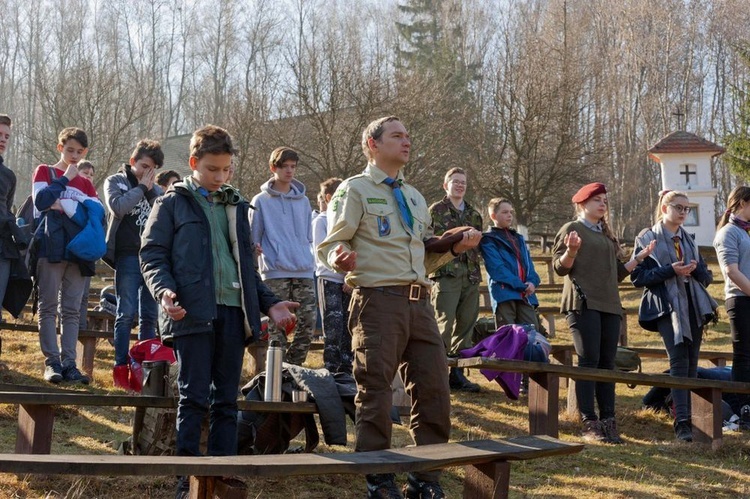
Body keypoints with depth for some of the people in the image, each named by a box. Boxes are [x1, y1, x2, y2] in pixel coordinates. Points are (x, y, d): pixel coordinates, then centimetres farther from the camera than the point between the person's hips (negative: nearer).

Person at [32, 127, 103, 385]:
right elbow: (40, 201, -8)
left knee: (72, 310, 1)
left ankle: (69, 363, 0)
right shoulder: (44, 171, 11)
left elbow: (97, 215, 1)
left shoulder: (86, 183, 18)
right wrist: (65, 179, -2)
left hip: (78, 250, 3)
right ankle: (52, 362, -6)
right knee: (49, 306, -5)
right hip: (50, 248, -3)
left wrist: (64, 204, -8)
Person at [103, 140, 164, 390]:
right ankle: (121, 368, -3)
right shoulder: (116, 181, 7)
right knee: (126, 314, -7)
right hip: (128, 255, -4)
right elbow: (118, 207, -13)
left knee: (149, 317, 4)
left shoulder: (156, 190, 17)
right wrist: (142, 188, -6)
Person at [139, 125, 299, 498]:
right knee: (194, 397, -4)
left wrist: (269, 303, 16)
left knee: (227, 399, 6)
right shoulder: (172, 204, 6)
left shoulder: (236, 206, 21)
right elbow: (152, 255, 0)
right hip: (194, 312, -5)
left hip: (233, 312, 5)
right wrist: (165, 292, -19)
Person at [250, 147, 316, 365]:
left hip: (304, 272, 4)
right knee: (277, 327, -3)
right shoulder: (261, 201, 3)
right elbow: (252, 239, 6)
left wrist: (308, 260, 12)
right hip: (275, 273, -4)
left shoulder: (303, 201, 15)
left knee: (307, 324, 0)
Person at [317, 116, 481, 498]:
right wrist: (340, 258, -27)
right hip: (378, 300, -7)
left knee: (433, 389, 6)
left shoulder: (414, 197, 24)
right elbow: (331, 245, -4)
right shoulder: (355, 190, 2)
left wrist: (455, 246, 10)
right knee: (375, 393, -2)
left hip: (418, 302, 7)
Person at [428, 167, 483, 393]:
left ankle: (457, 373, 13)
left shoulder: (474, 214, 20)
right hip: (446, 273, -6)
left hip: (470, 275, 6)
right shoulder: (436, 210, 3)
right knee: (444, 325, -10)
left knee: (465, 326, 7)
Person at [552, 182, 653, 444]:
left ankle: (608, 421, 4)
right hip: (583, 303, -7)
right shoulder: (572, 229, 3)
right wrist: (571, 251, -22)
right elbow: (560, 267, -4)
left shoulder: (607, 235, 24)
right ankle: (589, 423, -11)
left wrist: (638, 258, 17)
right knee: (589, 361, -12)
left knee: (607, 363, 3)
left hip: (609, 304, 7)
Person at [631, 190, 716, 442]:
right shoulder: (647, 238, 2)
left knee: (691, 364, 5)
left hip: (694, 306, 6)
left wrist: (696, 269, -5)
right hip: (667, 307, -6)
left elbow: (707, 277, 18)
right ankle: (681, 421, -19)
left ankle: (688, 417, 13)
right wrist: (671, 270, -16)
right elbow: (638, 277, -5)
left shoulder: (689, 240, 19)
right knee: (679, 361, -16)